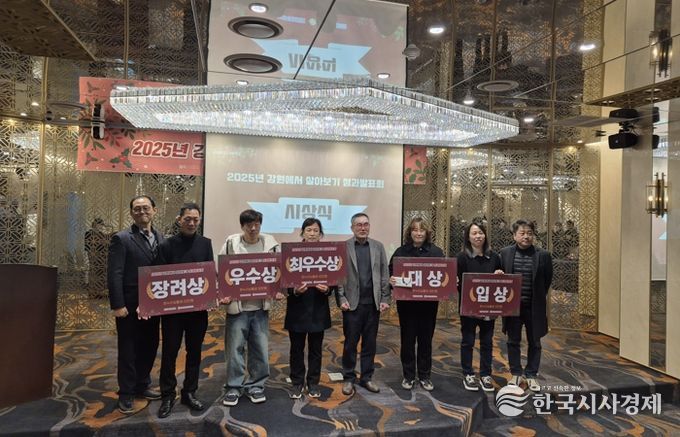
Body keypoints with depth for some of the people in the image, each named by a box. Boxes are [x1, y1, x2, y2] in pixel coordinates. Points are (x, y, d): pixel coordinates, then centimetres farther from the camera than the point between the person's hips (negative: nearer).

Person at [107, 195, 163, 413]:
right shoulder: (121, 239, -7)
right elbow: (114, 275, -12)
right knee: (128, 350, 7)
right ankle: (126, 393, 21)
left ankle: (142, 385, 32)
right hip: (130, 305, -5)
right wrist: (117, 305, -18)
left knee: (150, 346, 15)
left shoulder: (160, 239, 9)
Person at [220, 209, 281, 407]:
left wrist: (278, 290, -7)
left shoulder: (270, 244, 0)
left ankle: (255, 385, 25)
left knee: (260, 349, 9)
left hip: (261, 305, 2)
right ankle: (234, 387, 22)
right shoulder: (231, 243, -4)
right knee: (234, 348, 7)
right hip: (237, 305, -2)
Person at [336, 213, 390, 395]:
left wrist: (385, 299, 0)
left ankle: (366, 377, 23)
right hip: (352, 303, -2)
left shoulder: (378, 246, 7)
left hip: (373, 303, 3)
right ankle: (349, 378, 19)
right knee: (350, 343, 6)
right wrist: (341, 299, -9)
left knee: (370, 343, 10)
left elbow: (385, 274, 6)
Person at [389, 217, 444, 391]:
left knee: (426, 340, 11)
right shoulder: (401, 252, 0)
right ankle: (408, 376, 22)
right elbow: (391, 273, -1)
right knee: (408, 340, 8)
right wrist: (391, 280, -23)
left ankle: (425, 376, 25)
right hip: (407, 303, -1)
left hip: (429, 303, 1)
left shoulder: (436, 252, 2)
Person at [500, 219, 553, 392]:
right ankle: (516, 374, 25)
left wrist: (539, 297, 5)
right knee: (513, 341, 10)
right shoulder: (505, 253, -4)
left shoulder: (543, 255, -6)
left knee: (534, 342, 11)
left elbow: (547, 280, 4)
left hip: (534, 306, 0)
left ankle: (531, 375, 26)